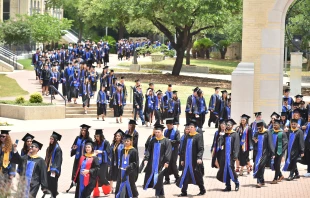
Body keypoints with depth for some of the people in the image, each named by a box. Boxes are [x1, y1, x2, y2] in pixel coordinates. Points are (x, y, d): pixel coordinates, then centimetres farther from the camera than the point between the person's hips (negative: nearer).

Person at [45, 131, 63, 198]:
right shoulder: (49, 148, 14)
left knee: (53, 184, -4)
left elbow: (58, 160, -16)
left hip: (53, 169, -8)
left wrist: (54, 170, -22)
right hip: (48, 169, 8)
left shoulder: (57, 148, -11)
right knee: (48, 184, 7)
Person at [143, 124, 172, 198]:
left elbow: (168, 152, -9)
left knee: (158, 178, -8)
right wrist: (146, 159, -3)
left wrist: (167, 162, -16)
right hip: (152, 163, 5)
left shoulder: (166, 141, -4)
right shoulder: (153, 141, 11)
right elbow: (149, 150, 9)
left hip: (161, 163, -5)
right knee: (151, 176, 5)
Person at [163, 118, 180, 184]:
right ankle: (167, 179, 6)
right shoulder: (166, 131, 9)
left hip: (173, 150, -5)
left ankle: (177, 178, 19)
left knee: (173, 164, -1)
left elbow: (178, 141, -14)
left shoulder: (176, 131, -7)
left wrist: (170, 141, -19)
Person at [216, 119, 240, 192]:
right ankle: (228, 186, 10)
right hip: (225, 155, 6)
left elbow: (237, 146, -11)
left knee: (230, 169, -12)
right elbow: (221, 143, 5)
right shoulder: (225, 135, 13)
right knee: (225, 170, 3)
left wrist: (235, 156, -18)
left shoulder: (235, 135, -5)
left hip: (231, 155, -6)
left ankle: (236, 183, 9)